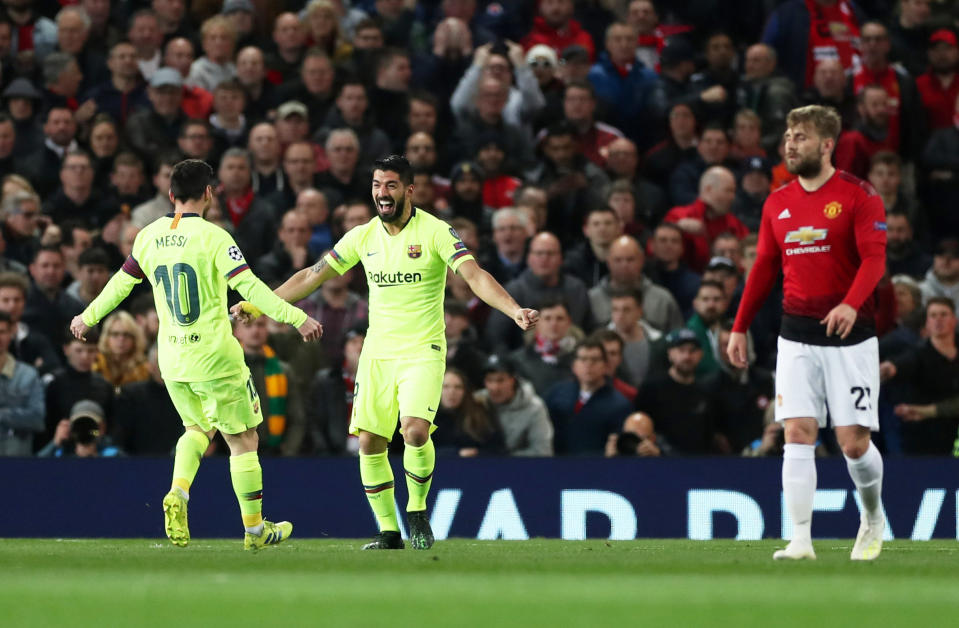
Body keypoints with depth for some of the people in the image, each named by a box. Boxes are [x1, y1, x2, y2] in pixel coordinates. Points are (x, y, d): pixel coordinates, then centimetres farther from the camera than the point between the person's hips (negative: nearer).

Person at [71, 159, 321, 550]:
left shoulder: (149, 236, 4)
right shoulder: (212, 237, -12)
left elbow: (121, 283, 14)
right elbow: (249, 286, -19)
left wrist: (88, 317, 30)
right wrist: (296, 317, -18)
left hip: (171, 357, 6)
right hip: (215, 356, -6)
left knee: (198, 428, 25)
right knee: (243, 439, 7)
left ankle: (178, 493, -1)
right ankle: (255, 529, 12)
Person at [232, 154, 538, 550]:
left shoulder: (436, 232, -8)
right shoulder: (362, 237, 5)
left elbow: (474, 276, -17)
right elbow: (312, 277, 12)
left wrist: (514, 310, -33)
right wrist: (257, 306, 9)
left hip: (422, 351, -4)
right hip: (377, 353, 4)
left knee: (415, 430, -24)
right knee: (369, 442, -1)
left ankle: (417, 512, 0)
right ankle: (389, 532, 12)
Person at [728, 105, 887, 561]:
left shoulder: (858, 196, -6)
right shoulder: (777, 204, 10)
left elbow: (874, 259, -16)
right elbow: (764, 268, 17)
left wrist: (851, 304, -33)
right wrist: (739, 328, 14)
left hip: (850, 335, -4)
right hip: (797, 335, 4)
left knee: (854, 442, -3)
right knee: (798, 436, -6)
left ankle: (873, 518, 24)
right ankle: (801, 540, -8)